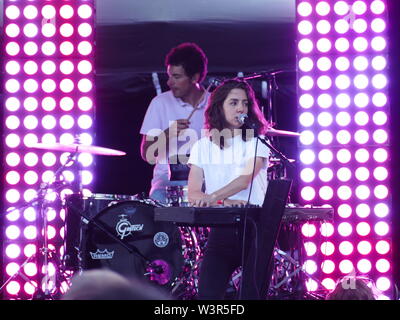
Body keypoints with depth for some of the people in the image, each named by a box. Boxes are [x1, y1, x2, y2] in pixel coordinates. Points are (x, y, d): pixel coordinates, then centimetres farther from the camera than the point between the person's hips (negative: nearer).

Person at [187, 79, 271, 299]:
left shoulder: (256, 143, 2)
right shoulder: (203, 147, 8)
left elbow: (245, 179, -16)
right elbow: (193, 194, -1)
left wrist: (213, 197, -32)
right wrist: (225, 202, -19)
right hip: (221, 230, 1)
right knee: (207, 293, -9)